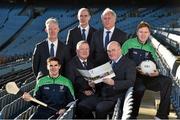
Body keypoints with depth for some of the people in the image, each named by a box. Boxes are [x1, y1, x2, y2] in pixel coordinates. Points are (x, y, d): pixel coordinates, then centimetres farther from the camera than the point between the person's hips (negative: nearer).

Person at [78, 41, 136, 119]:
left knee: (100, 108, -31)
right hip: (102, 96, 6)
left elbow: (131, 82, -14)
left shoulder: (129, 64, 0)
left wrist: (113, 83, -27)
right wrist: (94, 84, 0)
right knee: (82, 106, -14)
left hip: (117, 98, -6)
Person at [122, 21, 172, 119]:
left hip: (147, 77, 4)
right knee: (140, 87, -39)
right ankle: (132, 116, -16)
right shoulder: (129, 44, 2)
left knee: (167, 81, -21)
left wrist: (156, 72, -5)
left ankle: (161, 115, -15)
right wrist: (136, 69, -14)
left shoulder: (151, 48, 14)